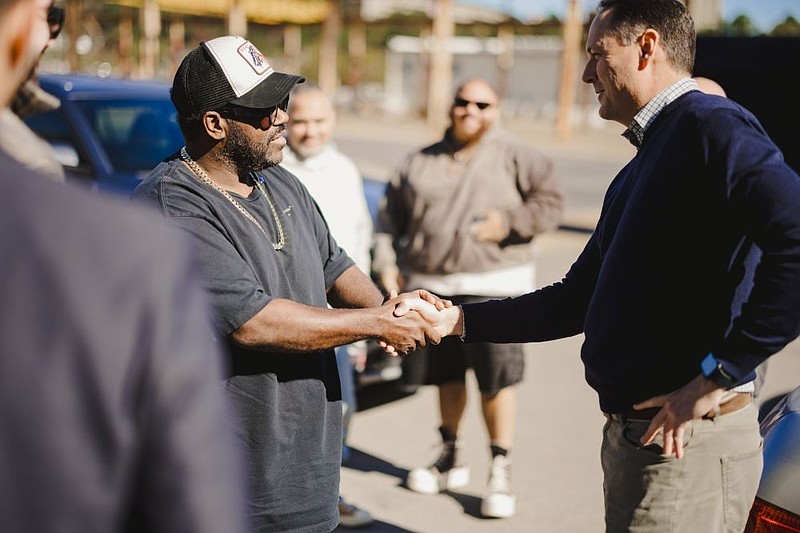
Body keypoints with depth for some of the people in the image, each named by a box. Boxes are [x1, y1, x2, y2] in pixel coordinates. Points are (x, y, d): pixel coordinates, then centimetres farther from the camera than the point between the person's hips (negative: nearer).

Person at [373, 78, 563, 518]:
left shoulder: (513, 156, 1)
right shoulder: (421, 163, 12)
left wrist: (508, 223, -15)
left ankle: (501, 470, 4)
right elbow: (393, 213, 15)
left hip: (494, 287, -4)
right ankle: (450, 458, 32)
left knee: (496, 377, -8)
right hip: (432, 286, 4)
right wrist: (387, 261, 5)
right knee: (447, 374, 15)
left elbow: (549, 201, -3)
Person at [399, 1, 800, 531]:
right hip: (630, 431, 9)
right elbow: (575, 302, 21)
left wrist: (720, 374, -24)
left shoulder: (711, 126, -13)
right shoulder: (638, 172, 19)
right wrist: (457, 320, 14)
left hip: (687, 441, -9)